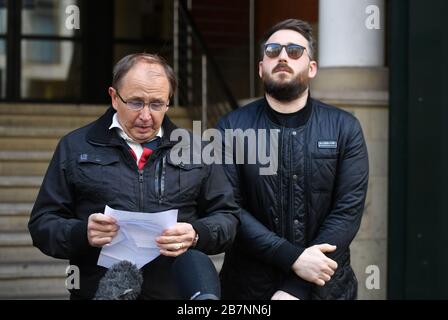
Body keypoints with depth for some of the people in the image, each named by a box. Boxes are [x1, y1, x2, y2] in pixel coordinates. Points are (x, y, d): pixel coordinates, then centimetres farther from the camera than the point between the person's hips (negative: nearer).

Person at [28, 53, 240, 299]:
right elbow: (42, 224, 7)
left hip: (179, 291, 1)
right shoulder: (75, 148, 8)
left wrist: (196, 235, -8)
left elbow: (227, 215, 13)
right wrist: (83, 233, -13)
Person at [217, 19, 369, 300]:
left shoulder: (345, 128, -2)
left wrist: (296, 289, -15)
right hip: (249, 286, 0)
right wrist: (293, 258, -20)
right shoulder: (232, 128, -3)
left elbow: (348, 209, -9)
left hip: (325, 286, 1)